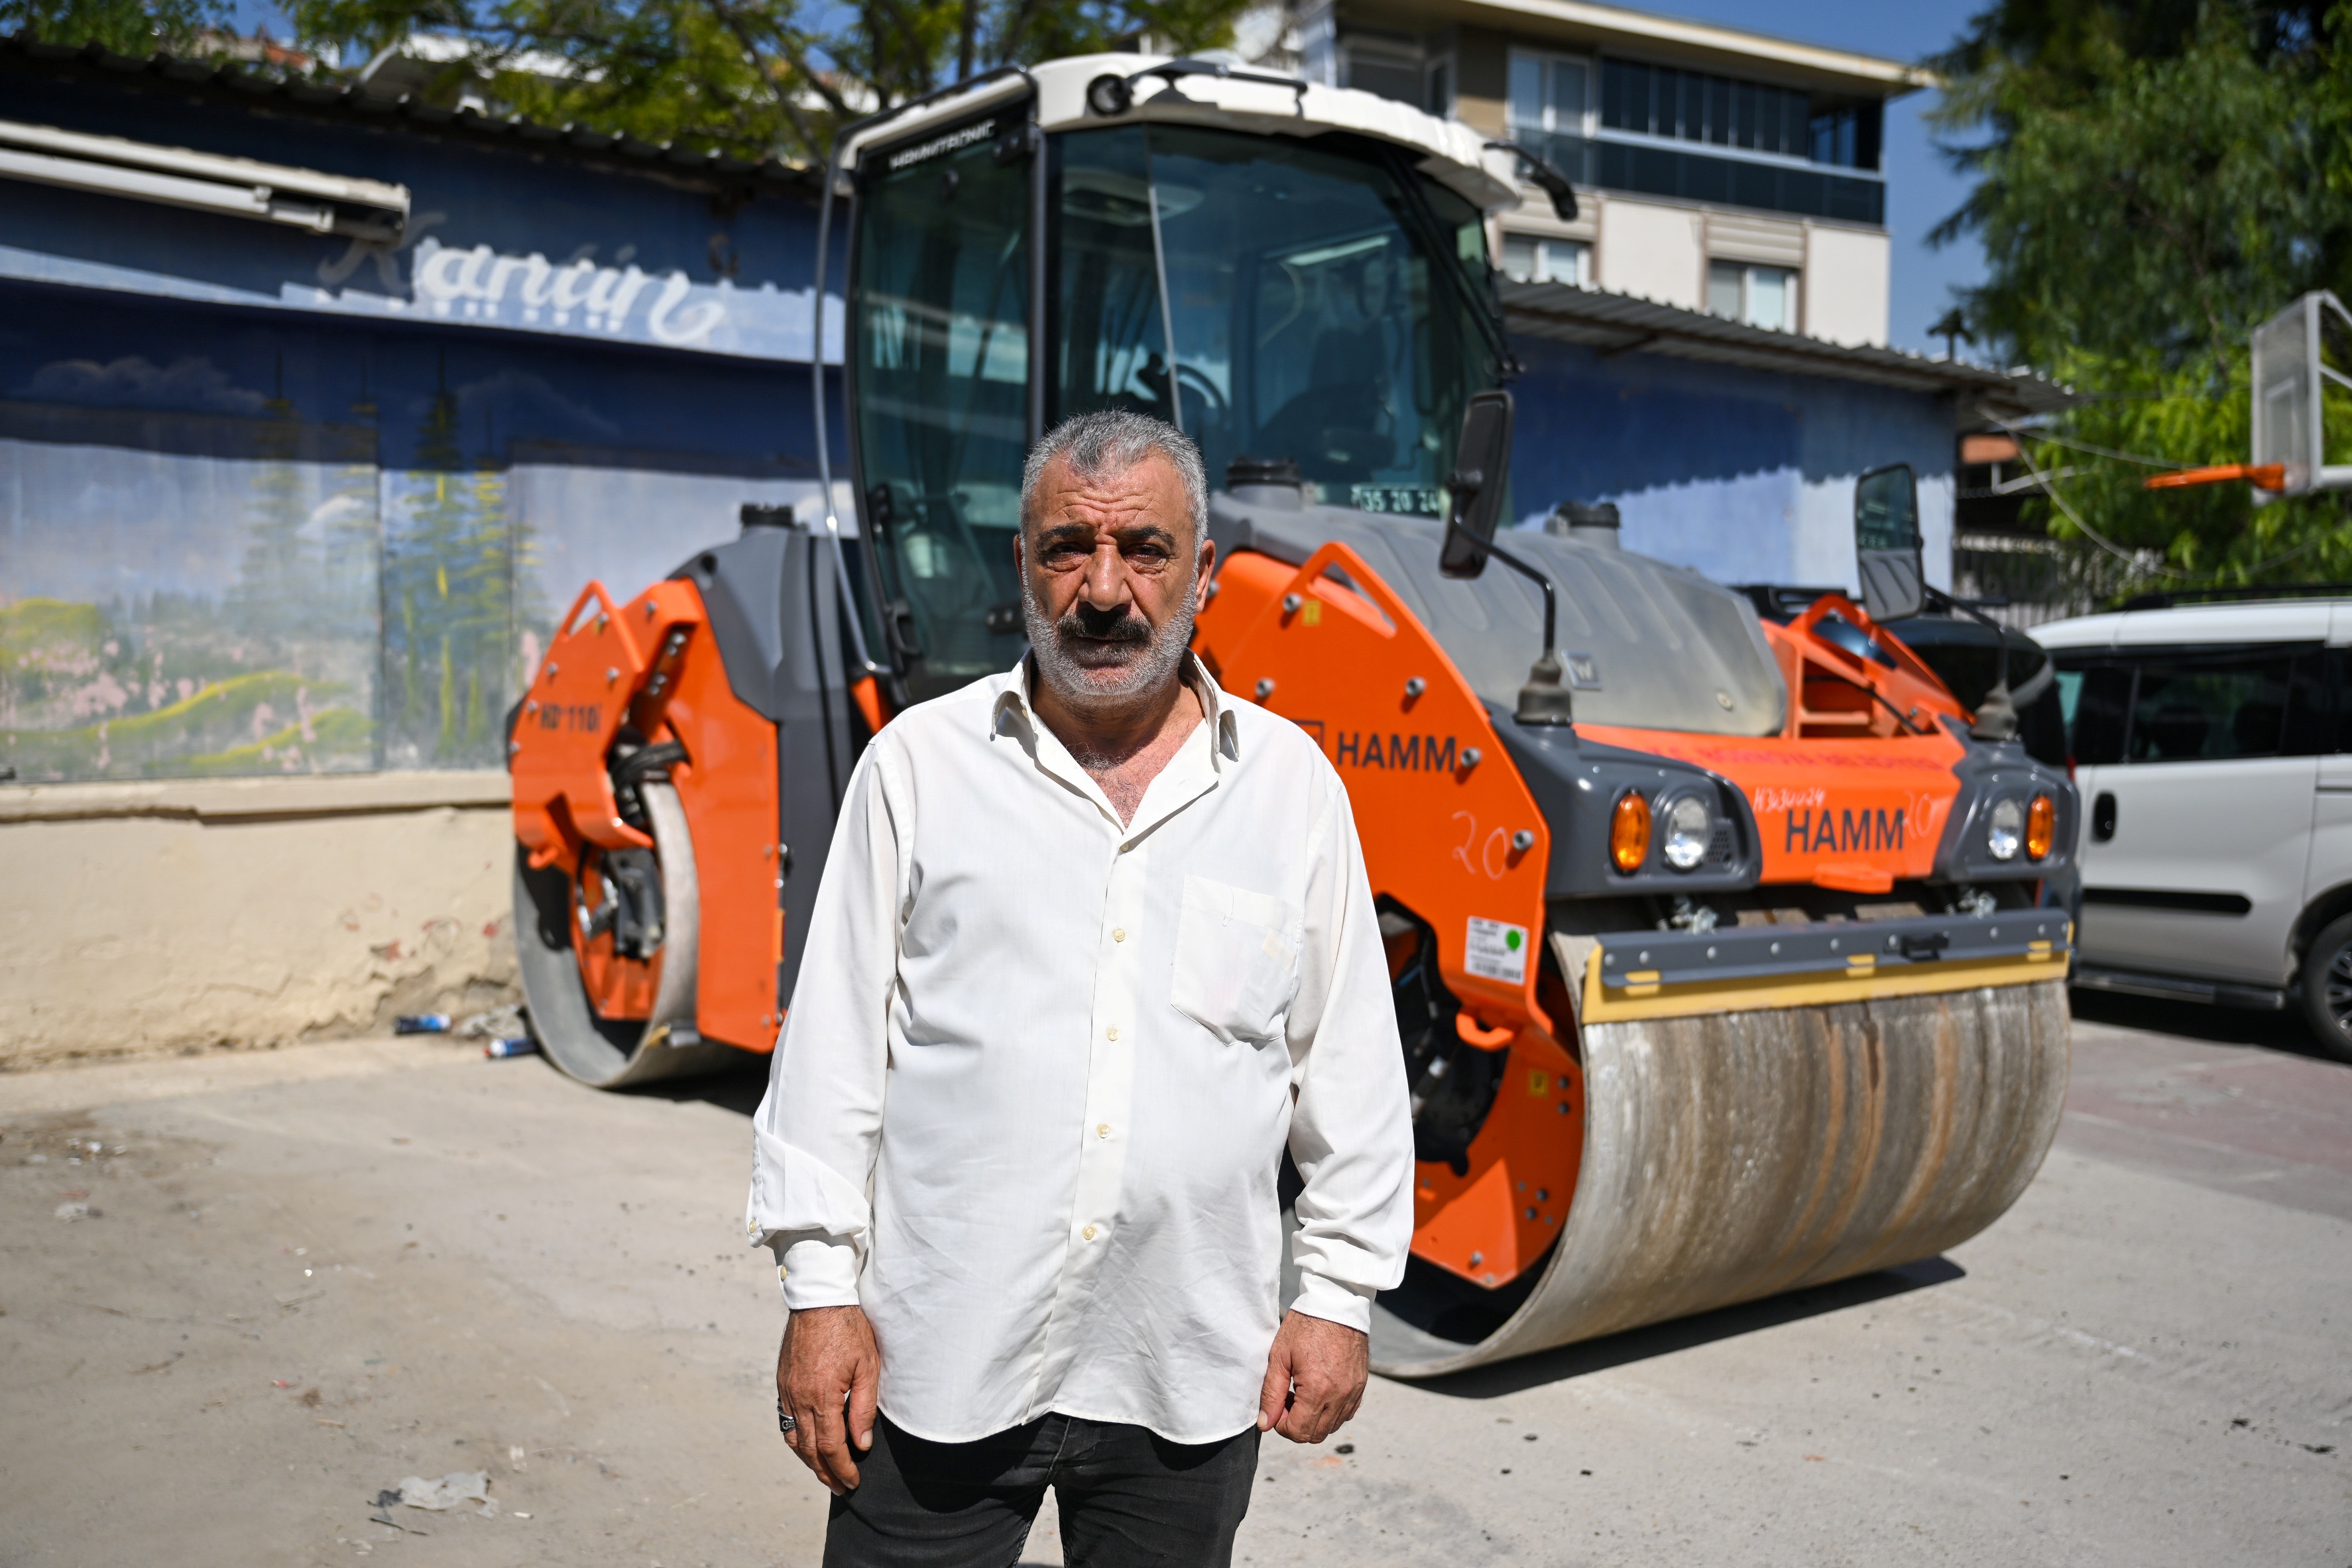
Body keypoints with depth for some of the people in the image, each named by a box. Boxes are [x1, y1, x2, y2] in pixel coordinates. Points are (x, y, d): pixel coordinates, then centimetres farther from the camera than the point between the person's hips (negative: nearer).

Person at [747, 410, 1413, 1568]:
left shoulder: (1292, 784, 3)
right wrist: (821, 1290, -2)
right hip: (940, 1360, -1)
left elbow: (1352, 1070, 7)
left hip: (1190, 1376, 2)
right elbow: (833, 1046, 1)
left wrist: (1337, 1296, 5)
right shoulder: (920, 764, 0)